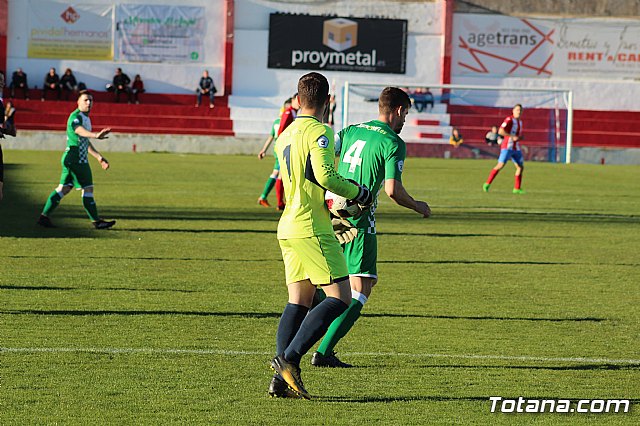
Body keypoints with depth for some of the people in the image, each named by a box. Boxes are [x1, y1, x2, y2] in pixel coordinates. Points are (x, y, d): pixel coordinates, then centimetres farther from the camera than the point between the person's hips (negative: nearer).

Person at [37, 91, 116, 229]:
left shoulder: (85, 118, 19)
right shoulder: (76, 117, -13)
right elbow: (80, 131, -36)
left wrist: (99, 157, 31)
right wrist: (96, 135, -55)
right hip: (76, 159, -10)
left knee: (64, 188, 8)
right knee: (88, 189, -6)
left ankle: (44, 217, 9)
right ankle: (96, 221, -1)